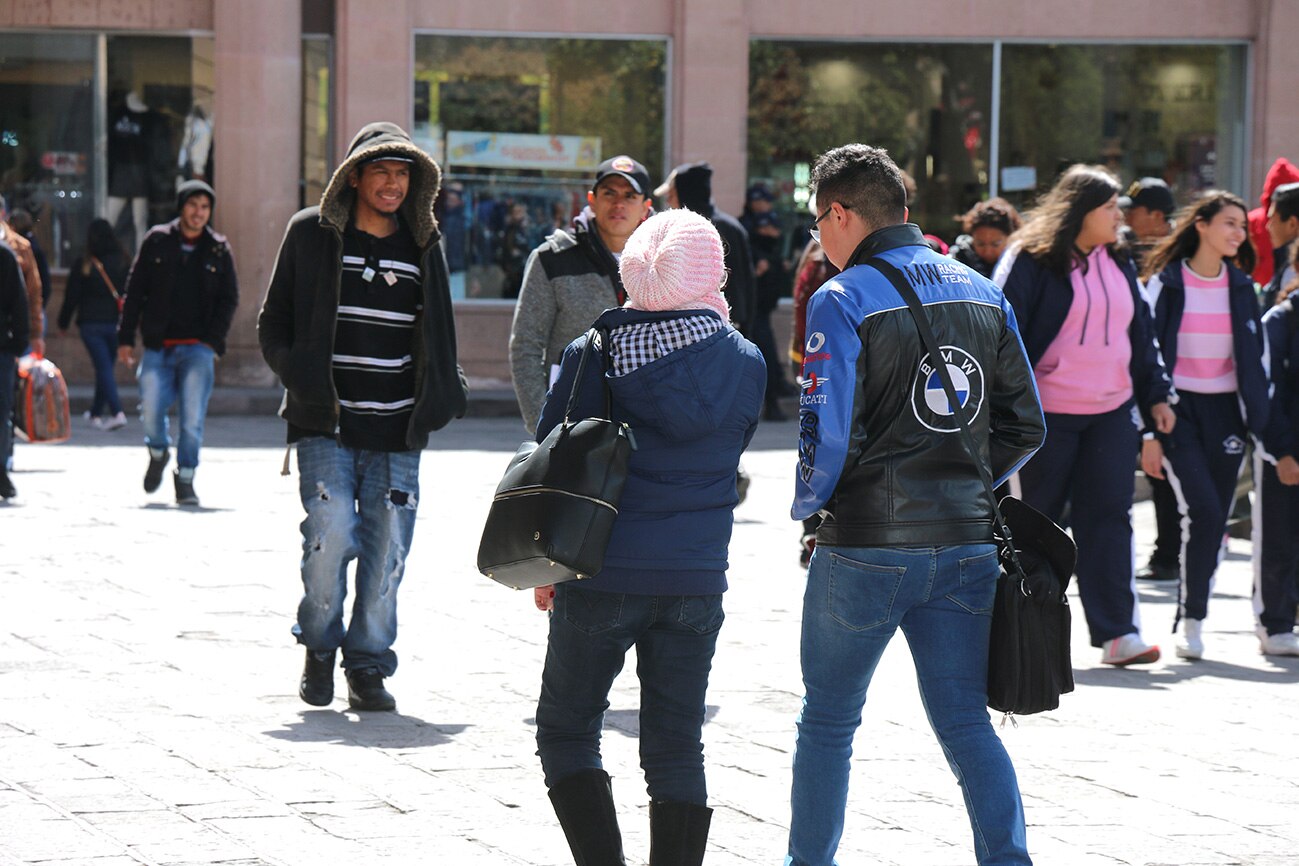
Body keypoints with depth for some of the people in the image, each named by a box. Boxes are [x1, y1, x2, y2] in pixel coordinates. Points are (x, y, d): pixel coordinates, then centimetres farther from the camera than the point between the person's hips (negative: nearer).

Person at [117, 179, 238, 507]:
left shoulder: (218, 249, 6)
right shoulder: (157, 241, 5)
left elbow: (229, 299, 9)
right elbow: (134, 291, 7)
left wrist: (212, 340, -2)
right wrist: (126, 337, 3)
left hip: (197, 347, 0)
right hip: (158, 345, 0)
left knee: (193, 416, -8)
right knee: (151, 411, -5)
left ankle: (185, 478, 5)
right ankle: (159, 453, 26)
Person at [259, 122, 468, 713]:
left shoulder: (423, 247, 11)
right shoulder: (311, 234, 4)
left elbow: (437, 338, 21)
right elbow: (273, 325, 9)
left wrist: (439, 398, 6)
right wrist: (302, 381, -6)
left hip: (396, 431, 2)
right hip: (326, 425, -2)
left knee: (386, 550, -2)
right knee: (331, 532, -15)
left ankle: (368, 668, 11)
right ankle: (319, 648, 8)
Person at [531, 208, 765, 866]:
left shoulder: (591, 355, -6)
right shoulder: (744, 362, -3)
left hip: (600, 576, -2)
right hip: (697, 581, 2)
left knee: (565, 730, 11)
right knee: (676, 746, 9)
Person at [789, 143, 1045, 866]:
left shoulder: (842, 301, -11)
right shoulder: (982, 293, 7)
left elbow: (826, 435, -16)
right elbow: (1026, 427, 8)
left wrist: (808, 507, 2)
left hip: (866, 546, -4)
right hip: (967, 544, 5)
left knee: (829, 720, 12)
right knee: (967, 723, 7)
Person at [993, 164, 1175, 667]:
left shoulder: (1118, 265, 13)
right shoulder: (1031, 261, -7)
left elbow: (1141, 334, 20)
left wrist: (1156, 396, 17)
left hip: (1112, 413, 5)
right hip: (1047, 414, -5)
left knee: (1109, 516, -3)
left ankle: (1117, 634, -6)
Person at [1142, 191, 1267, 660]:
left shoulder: (1242, 288, 9)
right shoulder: (1165, 284, -2)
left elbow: (1256, 359, 14)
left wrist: (1261, 422, 7)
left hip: (1224, 412, 4)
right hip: (1176, 410, -4)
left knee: (1214, 524, 3)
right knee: (1202, 511, -18)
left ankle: (1192, 621, 14)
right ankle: (1192, 617, -7)